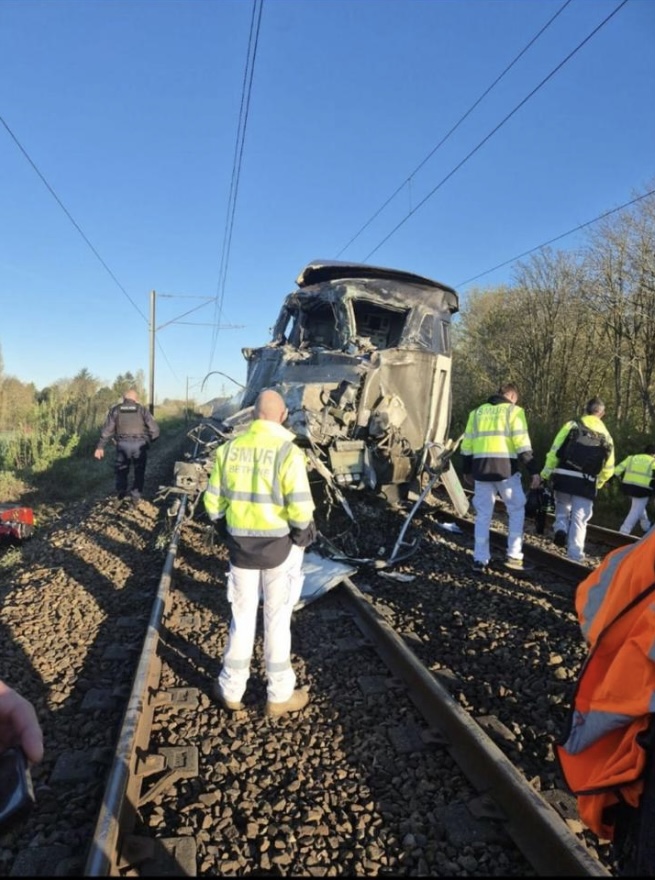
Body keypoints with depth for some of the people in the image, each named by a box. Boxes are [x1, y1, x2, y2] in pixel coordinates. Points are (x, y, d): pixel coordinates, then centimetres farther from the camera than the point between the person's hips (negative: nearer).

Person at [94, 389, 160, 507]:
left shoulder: (116, 410, 9)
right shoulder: (142, 410, 5)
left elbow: (106, 429, 4)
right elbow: (154, 429, 0)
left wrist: (100, 447, 7)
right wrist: (150, 440, 18)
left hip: (123, 444, 1)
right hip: (140, 444, -1)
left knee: (121, 471, 18)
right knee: (138, 472, 12)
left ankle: (120, 497, 15)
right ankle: (135, 499, 14)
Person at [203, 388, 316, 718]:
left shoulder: (229, 449, -2)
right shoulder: (288, 451, -17)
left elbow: (213, 501, 2)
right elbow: (300, 508, -21)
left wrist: (228, 533, 15)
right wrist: (301, 536, -3)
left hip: (240, 544, 4)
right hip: (280, 545, -3)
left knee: (242, 615, 18)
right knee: (277, 619, 11)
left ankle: (231, 689, 32)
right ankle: (279, 695, 27)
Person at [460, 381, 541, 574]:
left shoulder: (477, 412, 17)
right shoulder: (514, 411, 3)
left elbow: (467, 444, 16)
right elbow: (522, 444, -7)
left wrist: (466, 470, 23)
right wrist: (534, 471, -6)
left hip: (481, 468, 4)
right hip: (505, 467, -4)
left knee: (483, 514, 10)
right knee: (517, 510, 13)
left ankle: (480, 560, 10)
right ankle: (514, 556, 11)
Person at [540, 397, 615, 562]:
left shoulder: (572, 425, 2)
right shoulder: (606, 436, 10)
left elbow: (555, 451, -5)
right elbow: (608, 468, 11)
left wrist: (546, 473, 1)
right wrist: (597, 484, 25)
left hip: (564, 478, -1)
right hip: (586, 483, 1)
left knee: (562, 507, 22)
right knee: (579, 519, 8)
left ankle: (560, 528, -5)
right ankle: (575, 555, 7)